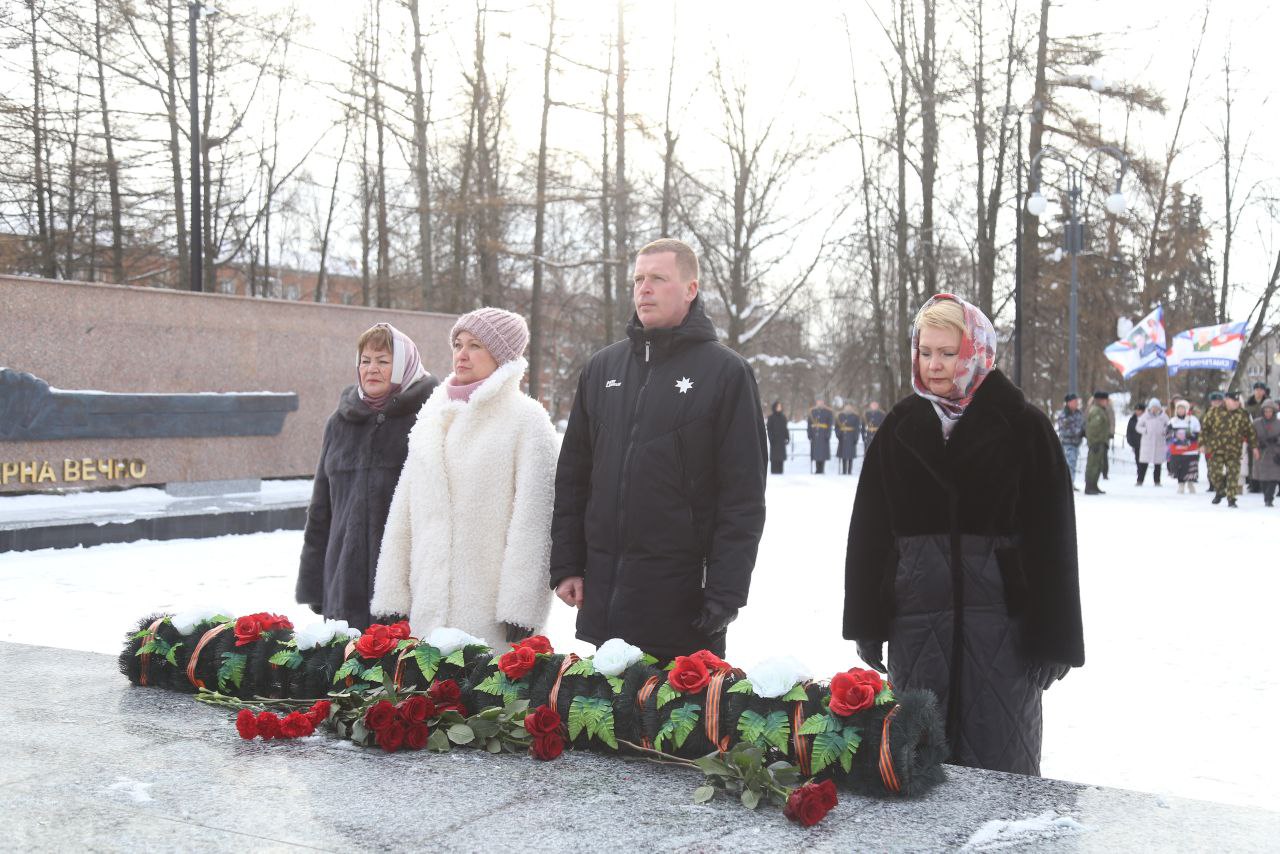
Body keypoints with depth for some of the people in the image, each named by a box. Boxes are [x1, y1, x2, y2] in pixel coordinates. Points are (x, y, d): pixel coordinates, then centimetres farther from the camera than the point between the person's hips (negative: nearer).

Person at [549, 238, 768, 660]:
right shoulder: (603, 367, 12)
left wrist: (725, 592, -13)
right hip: (603, 594, 5)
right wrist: (565, 564, 7)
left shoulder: (726, 372, -4)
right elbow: (572, 475, 14)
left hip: (683, 596, -5)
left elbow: (743, 496, -7)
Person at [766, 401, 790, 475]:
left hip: (782, 440, 5)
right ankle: (774, 471, -5)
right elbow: (769, 429, -5)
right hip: (775, 440, -5)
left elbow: (785, 428, 15)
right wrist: (771, 438, -14)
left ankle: (780, 471, 6)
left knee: (781, 456, 3)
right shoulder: (771, 417, -2)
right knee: (774, 457, -7)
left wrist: (787, 437, 6)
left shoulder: (783, 417, 13)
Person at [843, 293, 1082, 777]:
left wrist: (1051, 638, -7)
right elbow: (868, 532, 9)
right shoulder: (901, 426, 8)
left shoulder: (1023, 427, -2)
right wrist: (865, 623, 6)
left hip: (1000, 616, -3)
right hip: (915, 618, 3)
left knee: (1000, 756, 3)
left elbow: (1052, 538, -4)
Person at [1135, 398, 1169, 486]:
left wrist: (1164, 431, -9)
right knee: (1143, 462, -3)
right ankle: (1140, 480, 2)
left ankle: (1157, 481, 14)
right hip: (1147, 442, -1)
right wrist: (1144, 430, -11)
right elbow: (1138, 427, 8)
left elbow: (1169, 427, 11)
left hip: (1159, 442, 1)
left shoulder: (1163, 416, 4)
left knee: (1158, 463, 5)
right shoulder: (1145, 416, 3)